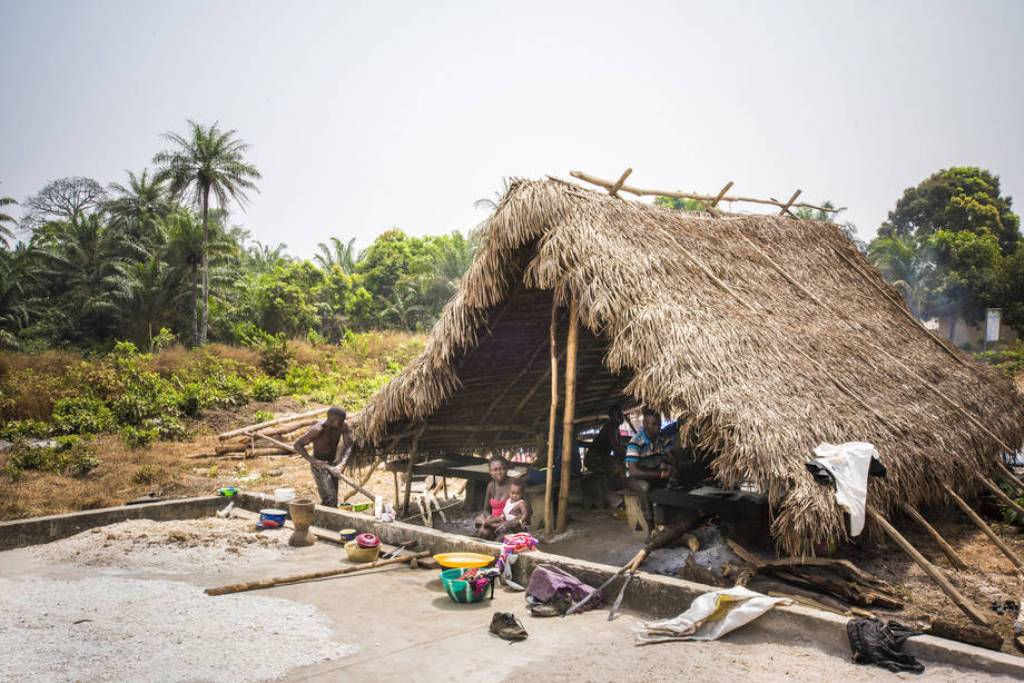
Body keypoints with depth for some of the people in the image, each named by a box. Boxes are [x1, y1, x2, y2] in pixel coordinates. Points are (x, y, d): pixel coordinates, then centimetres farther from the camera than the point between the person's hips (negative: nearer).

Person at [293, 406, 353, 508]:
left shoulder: (343, 426, -12)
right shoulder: (318, 430, -26)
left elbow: (349, 446, -15)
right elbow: (297, 445, -19)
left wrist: (341, 465, -31)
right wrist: (313, 461, -27)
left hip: (332, 464, 6)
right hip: (319, 466, -6)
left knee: (333, 501, 11)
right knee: (330, 499, -17)